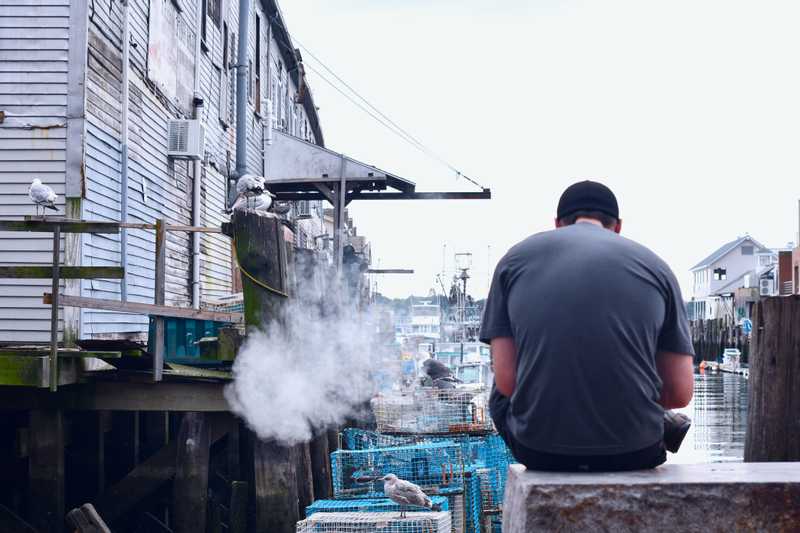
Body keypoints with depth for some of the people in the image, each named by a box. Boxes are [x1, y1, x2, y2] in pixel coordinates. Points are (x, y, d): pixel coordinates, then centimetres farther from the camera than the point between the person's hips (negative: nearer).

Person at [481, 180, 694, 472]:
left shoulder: (515, 258, 7)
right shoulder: (655, 265, 8)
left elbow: (506, 380, 1)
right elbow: (680, 393, 4)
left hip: (540, 449, 0)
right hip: (636, 451, 1)